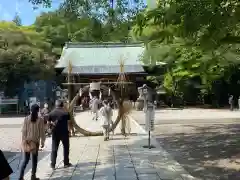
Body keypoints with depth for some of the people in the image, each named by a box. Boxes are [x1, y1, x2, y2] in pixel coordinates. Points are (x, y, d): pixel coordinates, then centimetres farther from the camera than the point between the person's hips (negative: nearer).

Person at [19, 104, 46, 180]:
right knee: (34, 160, 10)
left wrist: (23, 141, 4)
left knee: (25, 160, 11)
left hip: (26, 142, 2)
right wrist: (43, 142, 4)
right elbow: (42, 132, -6)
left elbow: (23, 131, -2)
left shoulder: (26, 119, -3)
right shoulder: (40, 120, -9)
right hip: (35, 142, -2)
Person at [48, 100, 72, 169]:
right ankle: (66, 163, 16)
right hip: (64, 132, -2)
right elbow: (69, 121, -6)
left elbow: (48, 122, 1)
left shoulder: (51, 113, 0)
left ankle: (53, 164, 7)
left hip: (55, 132, 2)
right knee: (66, 147, 12)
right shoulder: (66, 113, -6)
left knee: (54, 148, 8)